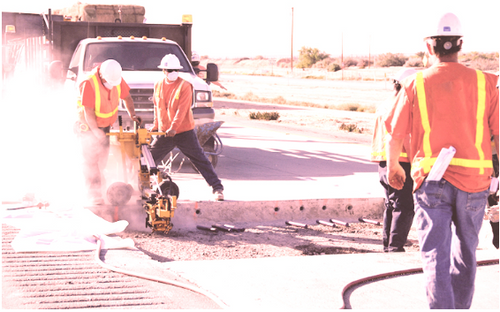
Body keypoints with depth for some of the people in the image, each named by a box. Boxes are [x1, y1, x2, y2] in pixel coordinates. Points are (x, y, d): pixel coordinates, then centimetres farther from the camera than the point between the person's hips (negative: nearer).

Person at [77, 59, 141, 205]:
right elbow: (88, 111, -30)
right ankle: (95, 195, -9)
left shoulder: (118, 80, -11)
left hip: (105, 125, 6)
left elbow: (126, 97, 6)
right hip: (88, 125, -6)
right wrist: (96, 131, -33)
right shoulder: (89, 84, -30)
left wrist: (132, 114, -7)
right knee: (91, 159, -9)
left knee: (103, 157, 11)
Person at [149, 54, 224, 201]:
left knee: (200, 160, -4)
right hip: (164, 133, 5)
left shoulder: (184, 86, -11)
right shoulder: (158, 85, 6)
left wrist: (173, 128, -27)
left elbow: (182, 110, -18)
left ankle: (217, 188, -2)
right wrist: (156, 125, 12)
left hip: (184, 132, -5)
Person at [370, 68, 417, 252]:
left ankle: (388, 245, 19)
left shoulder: (383, 108, 16)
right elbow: (409, 139, -15)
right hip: (401, 163, -9)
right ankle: (395, 247, -9)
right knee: (404, 207, -6)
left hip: (384, 164, 9)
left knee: (391, 205, 16)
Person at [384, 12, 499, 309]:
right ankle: (460, 306, 32)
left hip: (431, 179, -2)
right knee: (465, 253, 19)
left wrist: (393, 169, 19)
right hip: (474, 180, 2)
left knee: (436, 255, -1)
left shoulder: (416, 84, -1)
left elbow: (394, 137, 1)